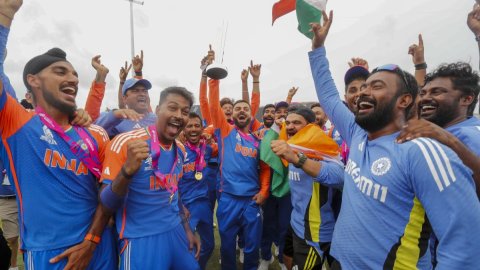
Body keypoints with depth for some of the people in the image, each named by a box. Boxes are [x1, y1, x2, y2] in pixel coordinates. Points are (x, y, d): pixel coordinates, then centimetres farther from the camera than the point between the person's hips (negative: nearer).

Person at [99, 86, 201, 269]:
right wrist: (128, 170, -33)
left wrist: (187, 229, 16)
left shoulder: (180, 150, 3)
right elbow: (107, 205, -15)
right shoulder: (125, 143, -17)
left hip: (176, 233, 7)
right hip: (141, 240, -6)